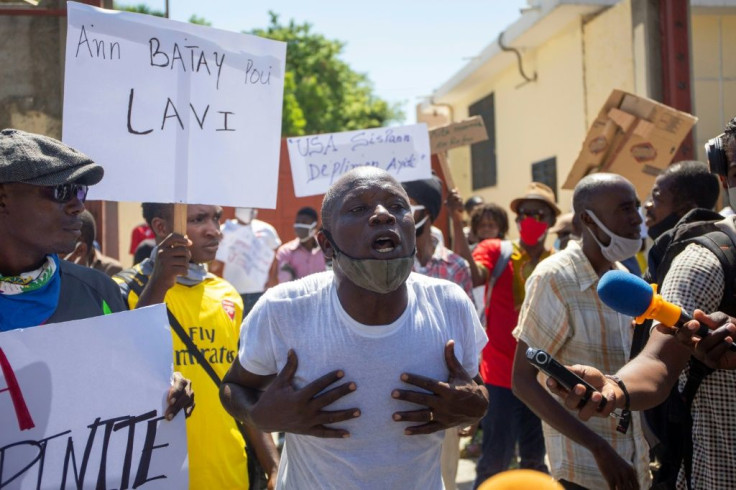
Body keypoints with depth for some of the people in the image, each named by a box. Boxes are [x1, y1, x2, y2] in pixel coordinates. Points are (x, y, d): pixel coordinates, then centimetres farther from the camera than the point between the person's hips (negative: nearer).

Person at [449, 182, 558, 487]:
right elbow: (473, 277, -24)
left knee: (536, 459, 15)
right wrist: (457, 223, -31)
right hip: (501, 375, -3)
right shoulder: (495, 251, -2)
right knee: (495, 460, -1)